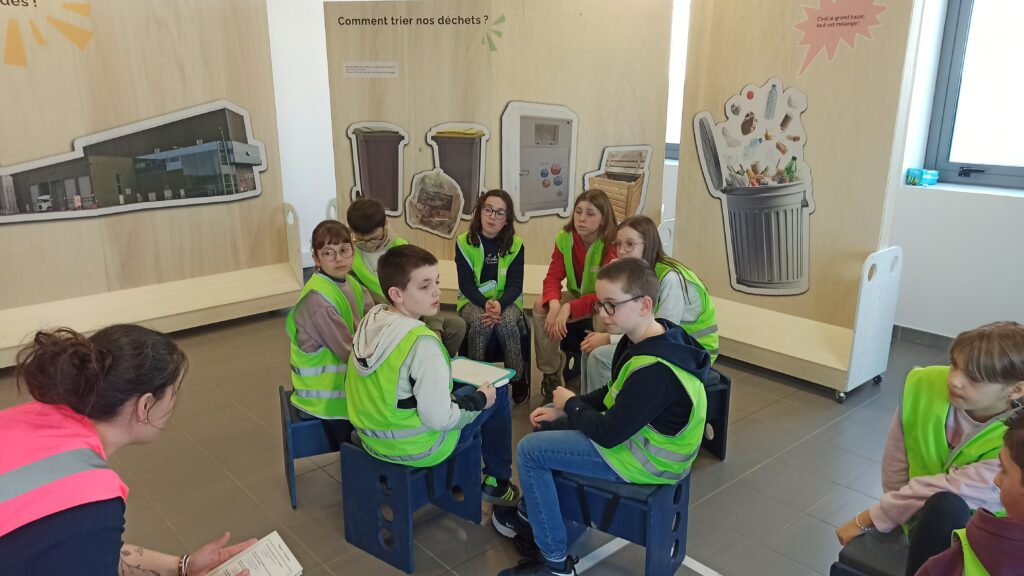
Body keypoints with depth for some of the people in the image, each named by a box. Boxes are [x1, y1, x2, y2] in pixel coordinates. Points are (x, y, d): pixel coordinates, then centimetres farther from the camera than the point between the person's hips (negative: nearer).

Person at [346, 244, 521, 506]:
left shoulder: (370, 320, -7)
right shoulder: (422, 342, -30)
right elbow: (439, 419, -28)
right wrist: (480, 399, -11)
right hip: (417, 449, -7)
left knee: (449, 384, 30)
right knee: (498, 390, 9)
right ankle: (498, 482, 25)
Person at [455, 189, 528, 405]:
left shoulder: (516, 244, -4)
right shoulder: (464, 242, -6)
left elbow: (515, 285, -8)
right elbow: (466, 284, -10)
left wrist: (499, 304, -29)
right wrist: (485, 304, -28)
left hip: (506, 300, 1)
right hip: (472, 300, 0)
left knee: (506, 323, -32)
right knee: (480, 323, -34)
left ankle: (518, 379, -13)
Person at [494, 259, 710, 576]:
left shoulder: (653, 371, -33)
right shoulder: (657, 337, -3)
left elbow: (607, 435, -26)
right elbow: (614, 393, 8)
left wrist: (570, 404, -8)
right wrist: (562, 410, -1)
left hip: (644, 460, -10)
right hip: (641, 434, 10)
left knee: (530, 450, -8)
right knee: (548, 426, 17)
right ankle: (531, 515, 30)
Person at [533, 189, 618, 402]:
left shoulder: (612, 246, -24)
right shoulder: (565, 238, -10)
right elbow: (553, 277, -12)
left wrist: (568, 309, -40)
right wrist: (554, 304, -35)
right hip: (577, 295, 5)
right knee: (541, 306, -22)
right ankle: (551, 374, -8)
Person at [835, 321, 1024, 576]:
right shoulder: (924, 385, -17)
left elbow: (944, 491, -25)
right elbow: (895, 465, -5)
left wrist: (867, 519, -21)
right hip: (923, 516, 2)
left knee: (946, 506, -37)